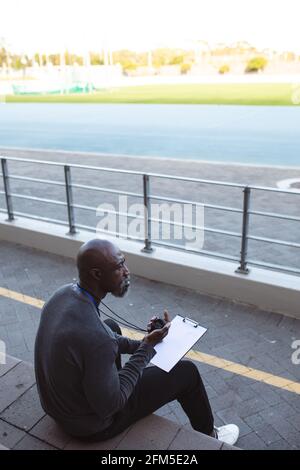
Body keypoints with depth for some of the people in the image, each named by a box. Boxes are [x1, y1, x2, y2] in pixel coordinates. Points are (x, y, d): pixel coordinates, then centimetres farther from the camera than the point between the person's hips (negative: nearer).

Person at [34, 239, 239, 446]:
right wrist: (147, 347, -21)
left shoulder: (64, 294, -13)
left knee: (112, 326, 23)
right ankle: (208, 435, 34)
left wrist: (140, 344, -1)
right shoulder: (95, 337, -38)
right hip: (90, 424, -7)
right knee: (186, 371, 5)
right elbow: (109, 405, -25)